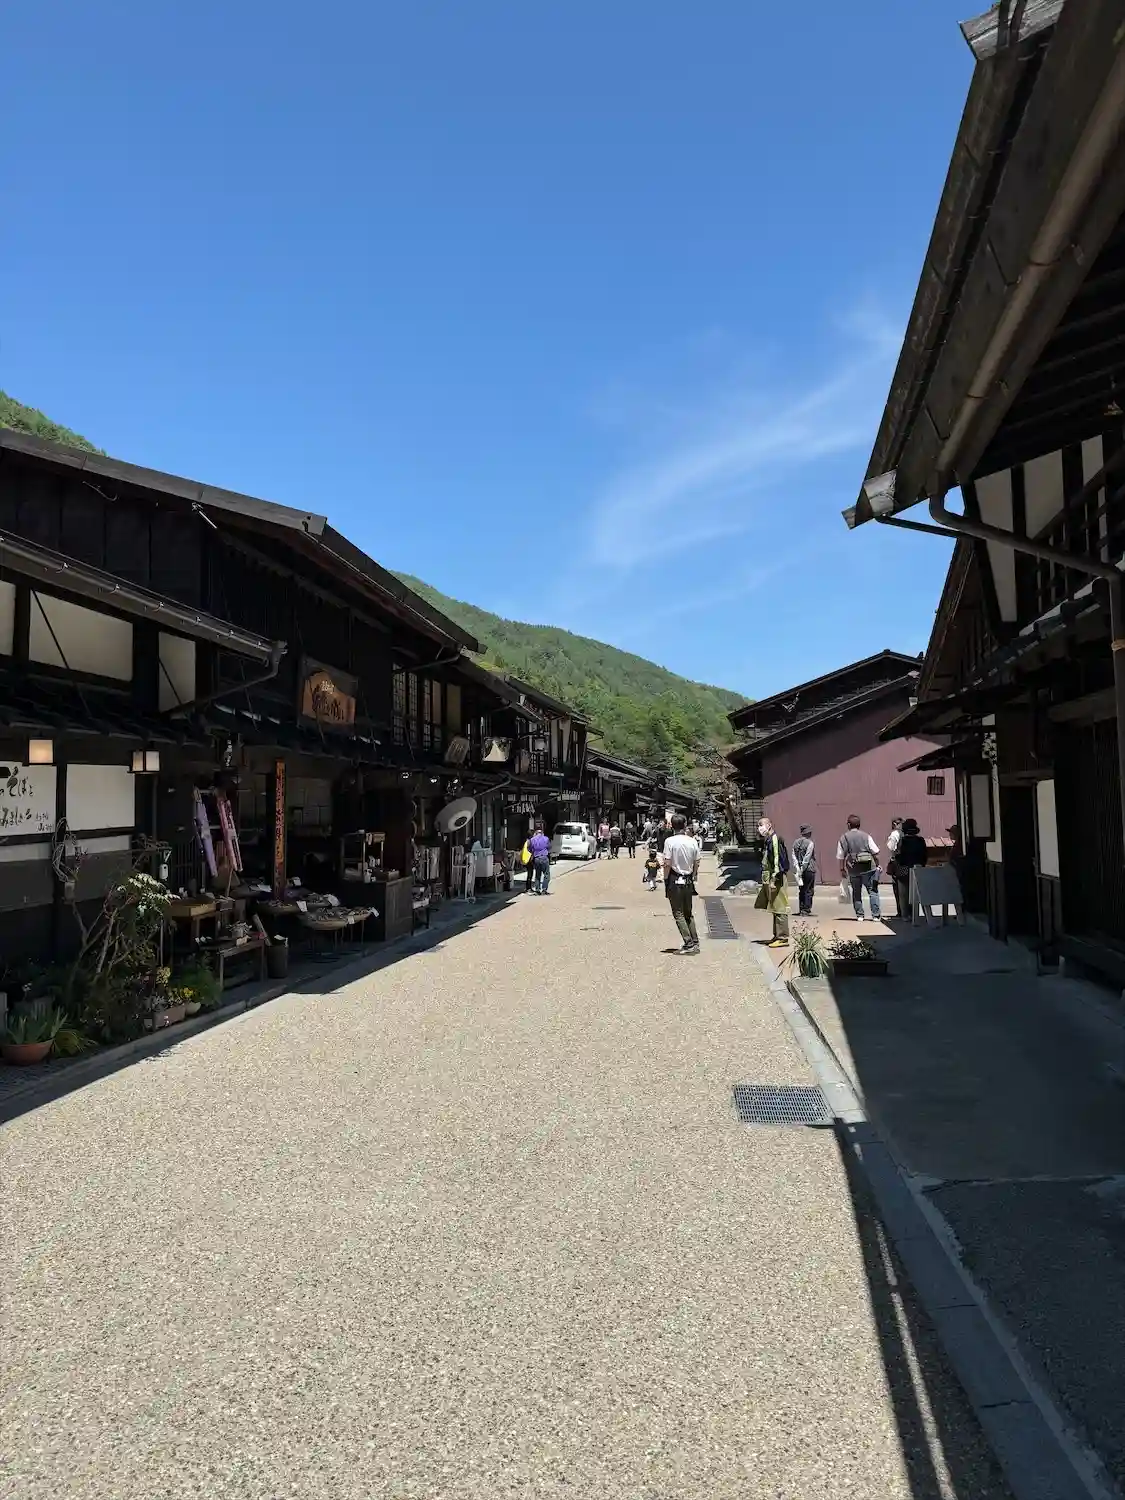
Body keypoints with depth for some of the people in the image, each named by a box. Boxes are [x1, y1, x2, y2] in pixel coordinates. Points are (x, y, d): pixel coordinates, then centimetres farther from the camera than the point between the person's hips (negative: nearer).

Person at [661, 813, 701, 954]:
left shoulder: (670, 841, -13)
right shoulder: (692, 841, 0)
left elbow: (667, 864, -16)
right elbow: (697, 863, 6)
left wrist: (666, 880, -5)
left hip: (675, 880, -5)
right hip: (688, 881, 5)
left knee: (678, 914, 0)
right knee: (688, 913, 17)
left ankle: (689, 944, -6)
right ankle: (695, 943, 17)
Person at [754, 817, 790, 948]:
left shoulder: (774, 839, -14)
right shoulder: (767, 841, 16)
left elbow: (777, 860, -19)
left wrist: (774, 880, -22)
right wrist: (765, 881, 19)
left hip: (775, 878, -10)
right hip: (768, 879, 10)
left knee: (779, 909, -7)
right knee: (775, 909, 14)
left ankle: (783, 938, -4)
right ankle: (777, 936, 21)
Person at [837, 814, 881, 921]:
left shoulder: (844, 838, 1)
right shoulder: (866, 836, 0)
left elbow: (841, 857, 2)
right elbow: (875, 853, -1)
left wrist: (842, 870, 10)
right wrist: (877, 865, 9)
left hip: (853, 870, 1)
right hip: (869, 868, -1)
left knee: (856, 893, 14)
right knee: (873, 891, 5)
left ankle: (859, 915, 14)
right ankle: (875, 915, -1)